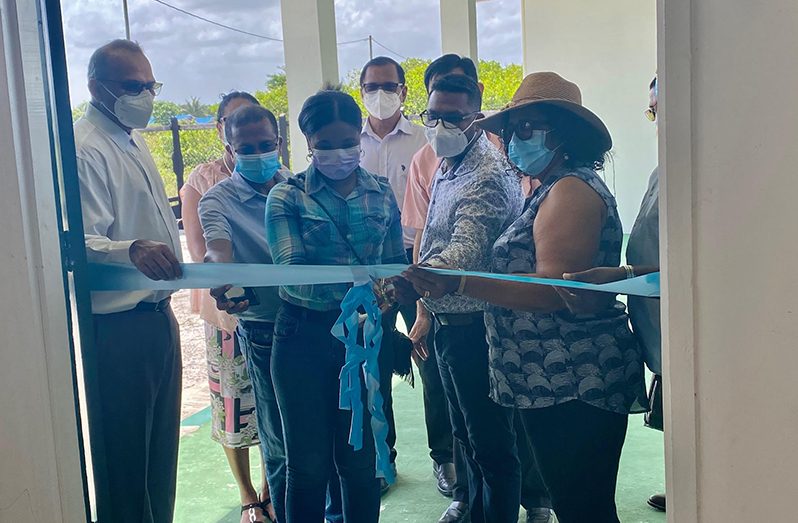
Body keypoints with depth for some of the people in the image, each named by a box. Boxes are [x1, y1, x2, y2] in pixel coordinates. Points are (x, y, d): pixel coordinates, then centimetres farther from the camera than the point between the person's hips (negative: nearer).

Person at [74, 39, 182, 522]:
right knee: (124, 461, 1)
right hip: (120, 325, -9)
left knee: (161, 450, 18)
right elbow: (84, 242, -27)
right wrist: (132, 250, -44)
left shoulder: (134, 141, 14)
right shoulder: (86, 149, -16)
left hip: (159, 315, 9)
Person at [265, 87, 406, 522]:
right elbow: (290, 271, -18)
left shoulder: (381, 194, 5)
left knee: (362, 460, 11)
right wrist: (354, 284, -33)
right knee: (309, 464, 8)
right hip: (305, 338, -2)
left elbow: (396, 268, 11)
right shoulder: (287, 197, -4)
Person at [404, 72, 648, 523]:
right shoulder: (554, 190, 18)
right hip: (555, 385, 10)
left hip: (575, 388, -10)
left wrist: (459, 283, -31)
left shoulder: (572, 189, -14)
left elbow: (554, 290, -24)